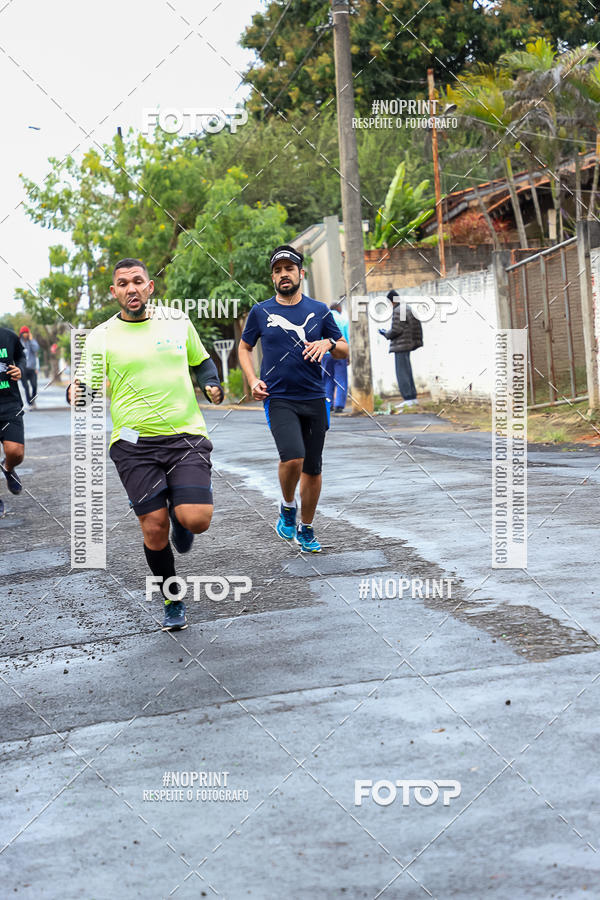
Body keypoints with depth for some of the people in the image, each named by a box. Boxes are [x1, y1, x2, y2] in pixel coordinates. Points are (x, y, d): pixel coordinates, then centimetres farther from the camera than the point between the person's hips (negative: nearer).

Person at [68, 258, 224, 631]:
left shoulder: (177, 321, 8)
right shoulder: (101, 337, 3)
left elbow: (202, 362, 23)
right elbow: (87, 387, 1)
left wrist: (213, 384, 3)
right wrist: (77, 393, -22)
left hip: (187, 436, 1)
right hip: (134, 443, 0)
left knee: (196, 519, -16)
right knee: (154, 529, -3)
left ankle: (180, 514, 24)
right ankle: (173, 602, 22)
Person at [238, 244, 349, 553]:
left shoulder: (319, 311, 6)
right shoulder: (260, 312, 4)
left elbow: (345, 351, 12)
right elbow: (244, 347, 17)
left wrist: (328, 343, -11)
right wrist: (252, 380, 1)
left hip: (314, 399, 2)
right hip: (279, 399, -2)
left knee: (312, 469, 7)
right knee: (293, 457, -24)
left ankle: (305, 529, 25)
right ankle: (287, 507, 4)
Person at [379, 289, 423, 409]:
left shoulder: (398, 311, -14)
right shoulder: (408, 309, 17)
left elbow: (396, 329, -20)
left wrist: (386, 334, -2)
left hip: (400, 346, -10)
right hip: (408, 345, 10)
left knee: (402, 373, -9)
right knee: (407, 372, 14)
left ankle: (408, 399, -12)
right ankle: (413, 398, 15)